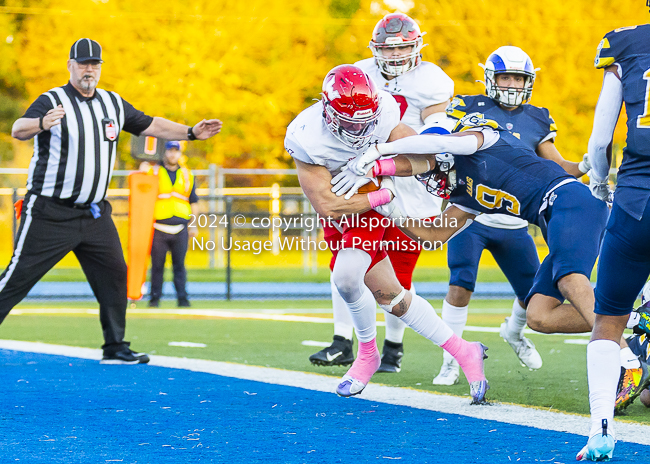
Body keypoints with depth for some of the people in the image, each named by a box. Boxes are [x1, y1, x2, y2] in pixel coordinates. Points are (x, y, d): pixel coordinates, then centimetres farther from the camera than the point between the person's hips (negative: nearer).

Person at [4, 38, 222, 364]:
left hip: (95, 214, 6)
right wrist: (41, 123, -49)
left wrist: (191, 133, 8)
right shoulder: (51, 101, -11)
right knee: (19, 276, -6)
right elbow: (18, 130, -27)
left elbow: (150, 126, 19)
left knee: (114, 273, 3)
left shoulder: (113, 104, 10)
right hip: (50, 212, -6)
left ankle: (115, 348, 11)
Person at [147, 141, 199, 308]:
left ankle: (182, 297, 1)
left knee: (180, 265, 0)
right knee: (157, 265, -1)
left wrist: (194, 225, 10)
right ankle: (155, 297, 5)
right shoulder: (154, 172, 7)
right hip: (159, 228, -2)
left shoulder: (187, 175, 15)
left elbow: (193, 201, 17)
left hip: (180, 229, 2)